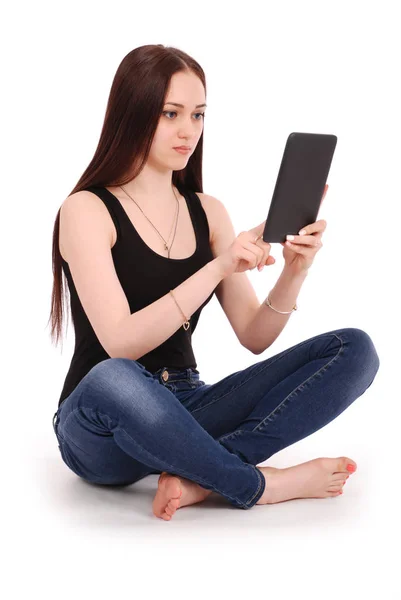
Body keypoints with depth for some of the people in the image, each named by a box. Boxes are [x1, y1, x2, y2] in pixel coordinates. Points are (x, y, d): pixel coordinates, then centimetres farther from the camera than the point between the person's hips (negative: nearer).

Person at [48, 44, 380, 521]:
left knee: (354, 349, -12)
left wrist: (294, 272, -15)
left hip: (186, 409, 5)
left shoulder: (208, 212, 9)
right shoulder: (87, 210, -7)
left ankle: (199, 476, -25)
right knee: (113, 379, -43)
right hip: (102, 424, -5)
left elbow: (254, 337, 3)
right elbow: (121, 345, -20)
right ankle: (260, 485, -19)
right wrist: (218, 267, -27)